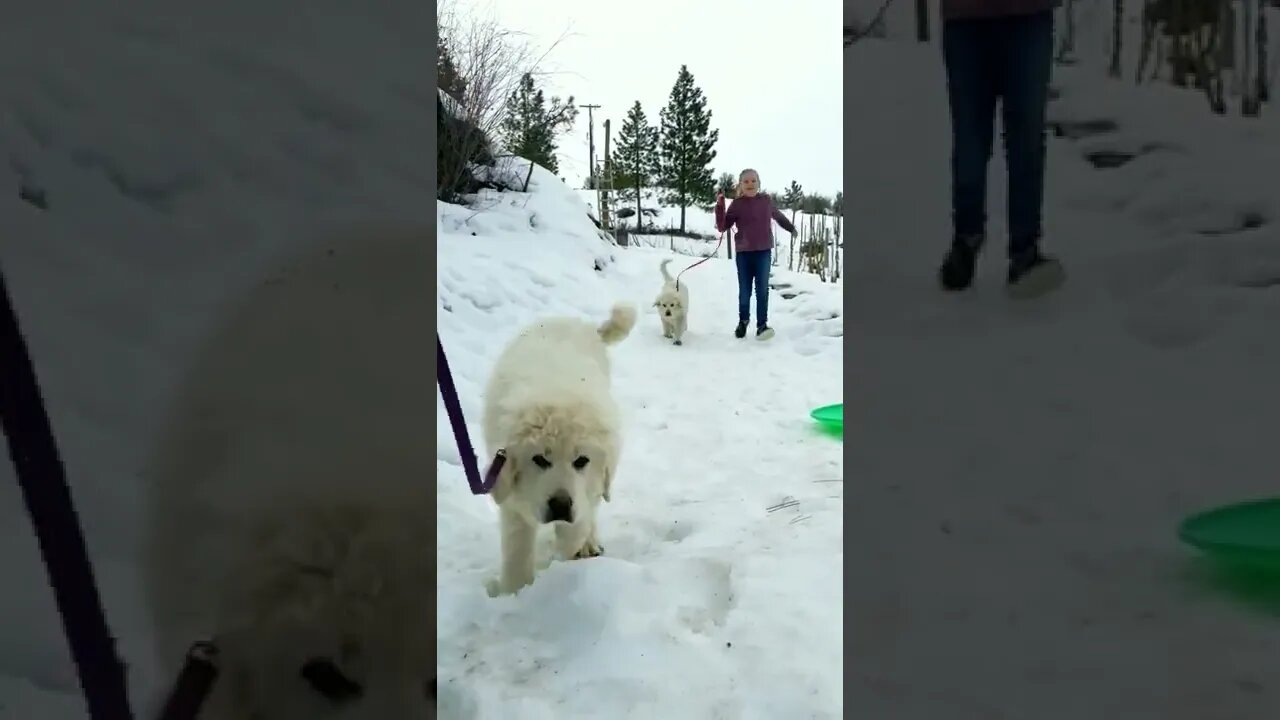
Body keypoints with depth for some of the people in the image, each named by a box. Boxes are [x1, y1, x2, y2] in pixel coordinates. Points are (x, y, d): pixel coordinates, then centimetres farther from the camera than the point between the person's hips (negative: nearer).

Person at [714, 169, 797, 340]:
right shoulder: (737, 204, -3)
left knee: (762, 289, -5)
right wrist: (720, 205, -16)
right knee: (744, 291, 6)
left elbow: (778, 216, 23)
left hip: (764, 252, 1)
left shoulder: (766, 200, 3)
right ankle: (743, 322, 25)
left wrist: (791, 229, 36)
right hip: (744, 253, -1)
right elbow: (722, 227, -6)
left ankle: (762, 325, -4)